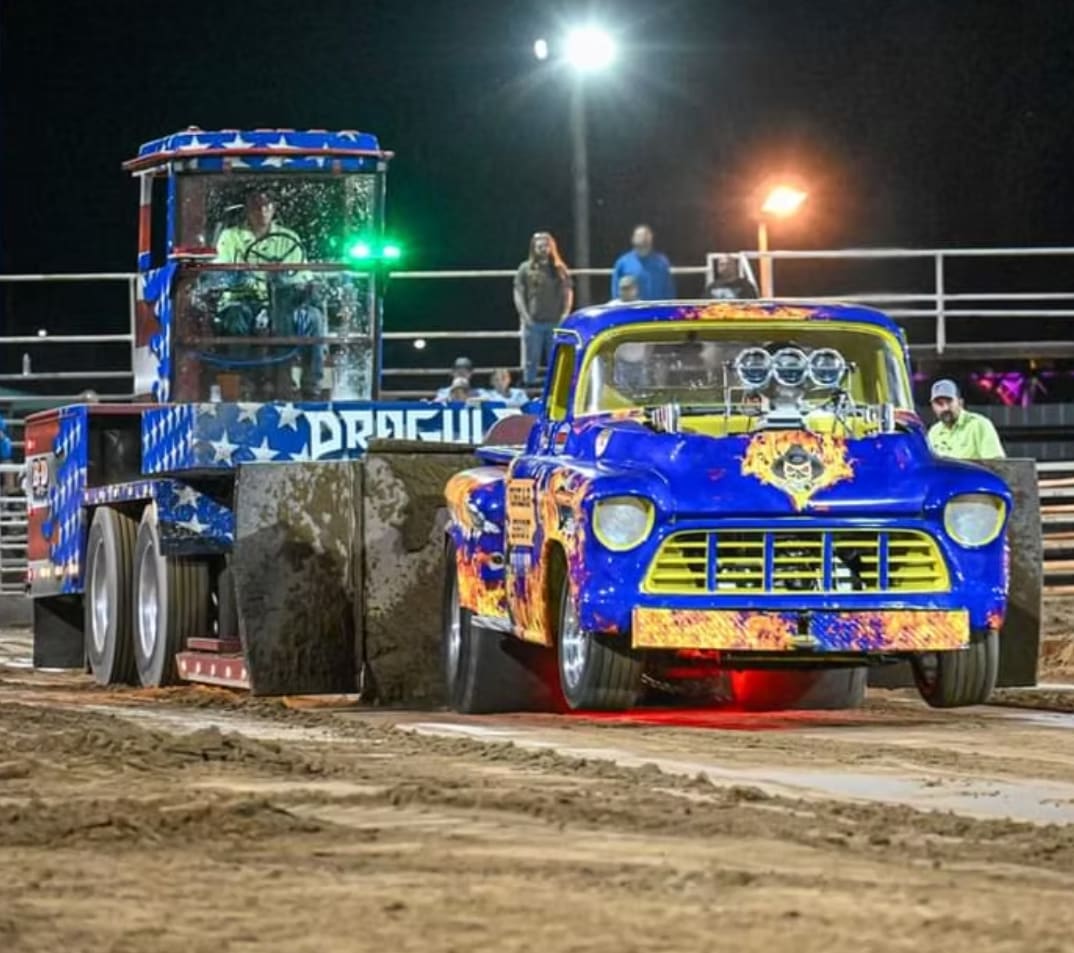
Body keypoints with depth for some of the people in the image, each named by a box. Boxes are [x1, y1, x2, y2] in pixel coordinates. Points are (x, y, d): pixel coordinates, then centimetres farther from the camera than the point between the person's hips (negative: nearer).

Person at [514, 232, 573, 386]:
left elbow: (568, 293, 11)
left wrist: (565, 314, -2)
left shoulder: (560, 269, 10)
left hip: (556, 322, 1)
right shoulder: (525, 269, 5)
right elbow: (518, 295, 3)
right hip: (533, 323, -1)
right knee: (531, 362, 2)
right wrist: (525, 316, -8)